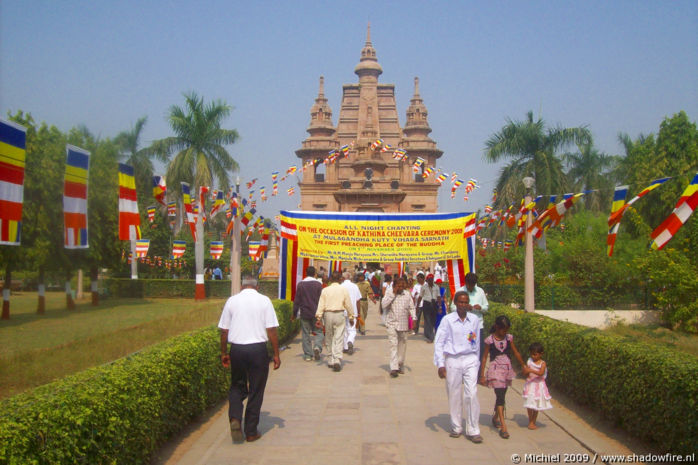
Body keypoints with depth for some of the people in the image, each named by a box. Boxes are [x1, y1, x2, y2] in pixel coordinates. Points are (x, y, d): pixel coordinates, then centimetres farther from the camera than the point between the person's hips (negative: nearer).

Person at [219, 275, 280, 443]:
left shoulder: (232, 301, 4)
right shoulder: (264, 301, -1)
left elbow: (224, 330, 5)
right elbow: (272, 330, -4)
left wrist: (224, 352, 15)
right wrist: (276, 354, 1)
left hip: (236, 349, 2)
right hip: (258, 348, -2)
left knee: (237, 386, 19)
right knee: (256, 391, 9)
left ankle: (235, 418, -4)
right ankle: (251, 431, 14)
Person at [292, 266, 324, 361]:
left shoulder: (300, 284, 0)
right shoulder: (318, 284, -3)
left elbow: (297, 300, 2)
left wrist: (294, 314, 9)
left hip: (304, 313, 1)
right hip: (316, 313, -1)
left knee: (306, 334, 7)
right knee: (318, 332, 9)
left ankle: (308, 355, 6)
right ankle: (317, 347, -17)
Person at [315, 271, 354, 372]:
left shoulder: (325, 290, 0)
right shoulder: (344, 290, -1)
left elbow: (321, 305, -1)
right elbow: (349, 305, 4)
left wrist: (318, 317, 3)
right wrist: (351, 317, 14)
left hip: (328, 314, 1)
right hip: (339, 314, -1)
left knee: (329, 339, 13)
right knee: (339, 339, -2)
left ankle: (330, 361, 19)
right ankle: (337, 359, -16)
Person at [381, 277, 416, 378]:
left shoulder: (407, 294, 5)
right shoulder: (389, 292, -1)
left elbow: (411, 308, 12)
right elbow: (384, 305, -13)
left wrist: (414, 318, -3)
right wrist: (393, 293, -15)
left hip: (403, 324, 3)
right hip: (391, 323, -3)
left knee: (402, 345, 10)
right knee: (393, 345, -12)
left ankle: (400, 366, 25)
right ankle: (394, 368, -16)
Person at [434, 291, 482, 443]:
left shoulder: (474, 319, 4)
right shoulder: (448, 320, -4)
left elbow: (476, 342, 13)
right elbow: (438, 342, -3)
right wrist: (440, 364, -8)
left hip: (470, 359, 1)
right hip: (453, 360, -1)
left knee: (472, 394, -6)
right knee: (454, 395, 7)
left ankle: (473, 430, 3)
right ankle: (456, 427, 24)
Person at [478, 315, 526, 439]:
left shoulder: (509, 338, 2)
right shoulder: (490, 340, -9)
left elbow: (516, 353, 14)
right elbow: (484, 357, -4)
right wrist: (482, 375, -4)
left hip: (507, 369, 5)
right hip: (495, 369, -5)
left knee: (501, 396, 15)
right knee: (500, 396, -12)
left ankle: (495, 417, 37)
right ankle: (503, 426, -14)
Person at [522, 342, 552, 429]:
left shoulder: (542, 363, -8)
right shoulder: (529, 361, 3)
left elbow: (541, 373, -25)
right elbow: (525, 372, 6)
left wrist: (531, 370, -36)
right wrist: (525, 371, -17)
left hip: (538, 385, -2)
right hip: (530, 384, 2)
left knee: (536, 406, 5)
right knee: (529, 405, 3)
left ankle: (533, 422, 16)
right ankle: (530, 422, 17)